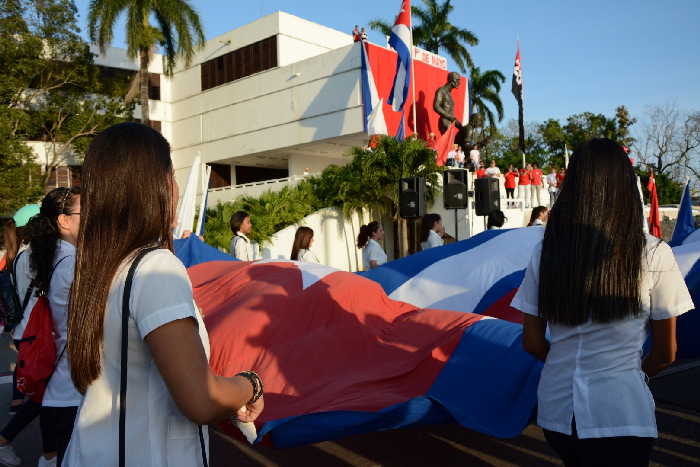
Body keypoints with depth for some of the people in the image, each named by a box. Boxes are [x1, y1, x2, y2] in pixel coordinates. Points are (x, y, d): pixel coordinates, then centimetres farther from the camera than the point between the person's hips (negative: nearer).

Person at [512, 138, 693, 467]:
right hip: (620, 414, -3)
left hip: (555, 410, 4)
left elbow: (533, 343, 1)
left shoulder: (545, 253, -6)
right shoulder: (654, 255, -11)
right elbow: (665, 352, 0)